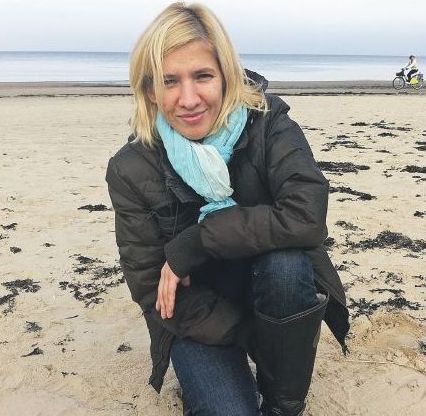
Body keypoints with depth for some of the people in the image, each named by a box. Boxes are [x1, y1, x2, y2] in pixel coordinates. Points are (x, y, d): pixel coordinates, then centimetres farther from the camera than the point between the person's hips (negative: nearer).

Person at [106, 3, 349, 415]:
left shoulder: (268, 124, -15)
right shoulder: (132, 169, -15)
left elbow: (306, 216, -29)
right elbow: (150, 288, -14)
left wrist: (192, 243, -26)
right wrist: (262, 340, -19)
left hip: (272, 289, 0)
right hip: (198, 317, 0)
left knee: (287, 264, -33)